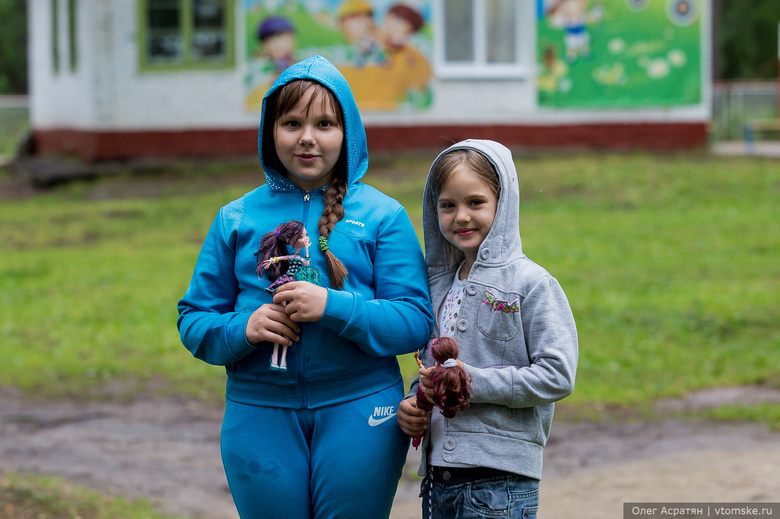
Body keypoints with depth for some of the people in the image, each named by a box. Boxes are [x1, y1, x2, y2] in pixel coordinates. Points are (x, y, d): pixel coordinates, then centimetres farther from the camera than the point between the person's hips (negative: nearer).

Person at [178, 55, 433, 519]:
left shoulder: (382, 215, 2)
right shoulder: (237, 219, 8)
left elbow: (416, 322, -5)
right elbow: (194, 321, 7)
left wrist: (333, 307, -19)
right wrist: (244, 328, -14)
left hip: (360, 411, -1)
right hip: (260, 416, 1)